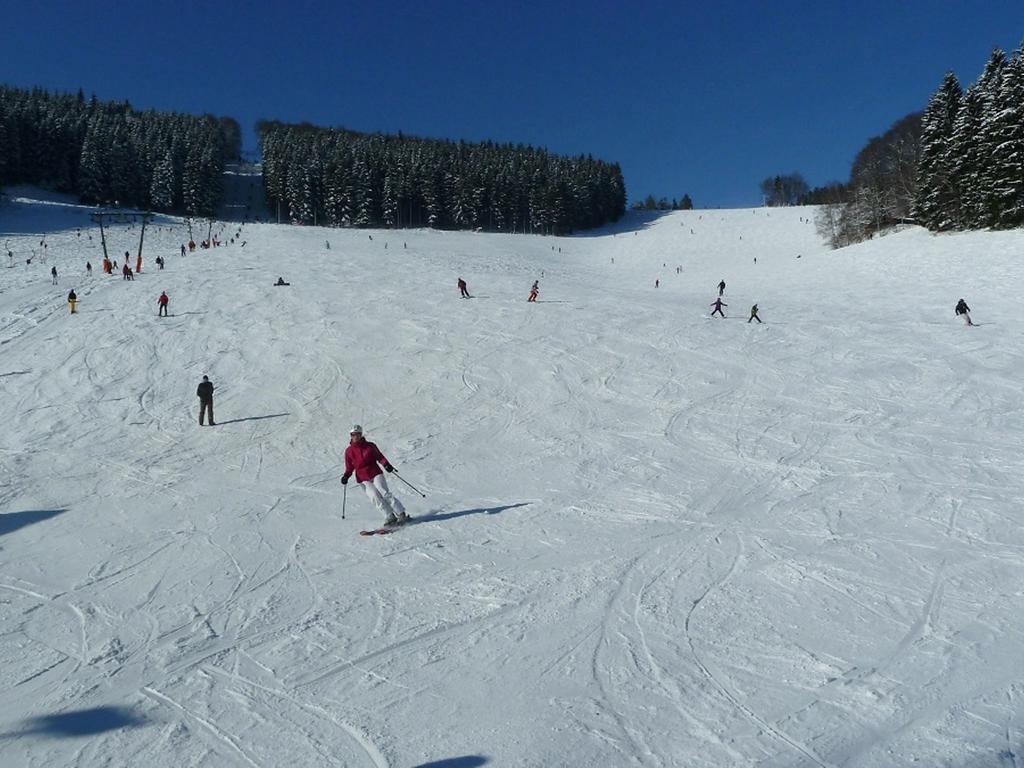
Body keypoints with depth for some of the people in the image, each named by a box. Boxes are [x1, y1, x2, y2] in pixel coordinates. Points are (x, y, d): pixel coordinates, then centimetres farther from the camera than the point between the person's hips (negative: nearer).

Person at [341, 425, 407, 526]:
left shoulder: (370, 446, 4)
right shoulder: (349, 451, 8)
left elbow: (379, 456, 3)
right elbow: (349, 467, 13)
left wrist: (386, 464, -16)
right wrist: (346, 476, -5)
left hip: (376, 473, -1)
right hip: (363, 479, 1)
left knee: (384, 493, -16)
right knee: (375, 496, -18)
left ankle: (401, 514, -13)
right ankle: (390, 517, -17)